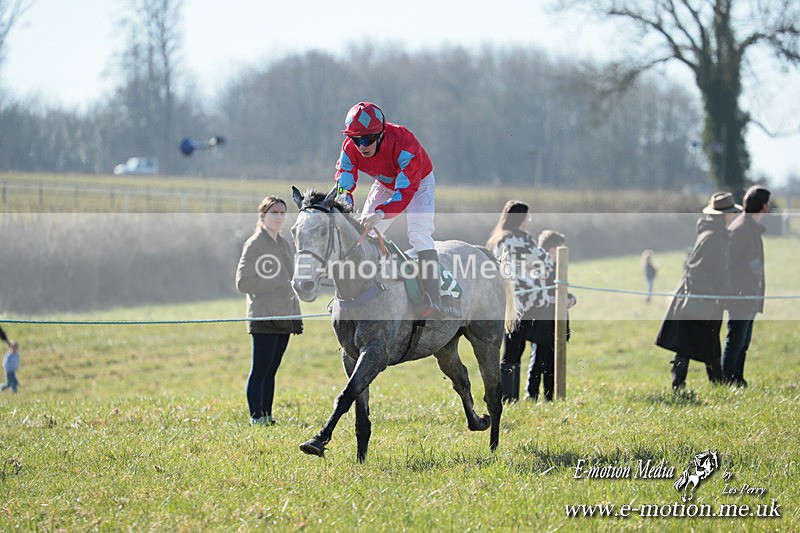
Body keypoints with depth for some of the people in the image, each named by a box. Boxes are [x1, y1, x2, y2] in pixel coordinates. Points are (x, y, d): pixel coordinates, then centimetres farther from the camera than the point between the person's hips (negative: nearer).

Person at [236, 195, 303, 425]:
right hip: (264, 318, -7)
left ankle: (267, 415, 11)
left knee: (271, 369, 9)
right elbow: (243, 282, -12)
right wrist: (277, 284, -16)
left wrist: (297, 316, 20)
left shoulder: (286, 245, 18)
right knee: (260, 369, -8)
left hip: (285, 316, 7)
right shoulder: (254, 245, -6)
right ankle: (256, 416, -7)